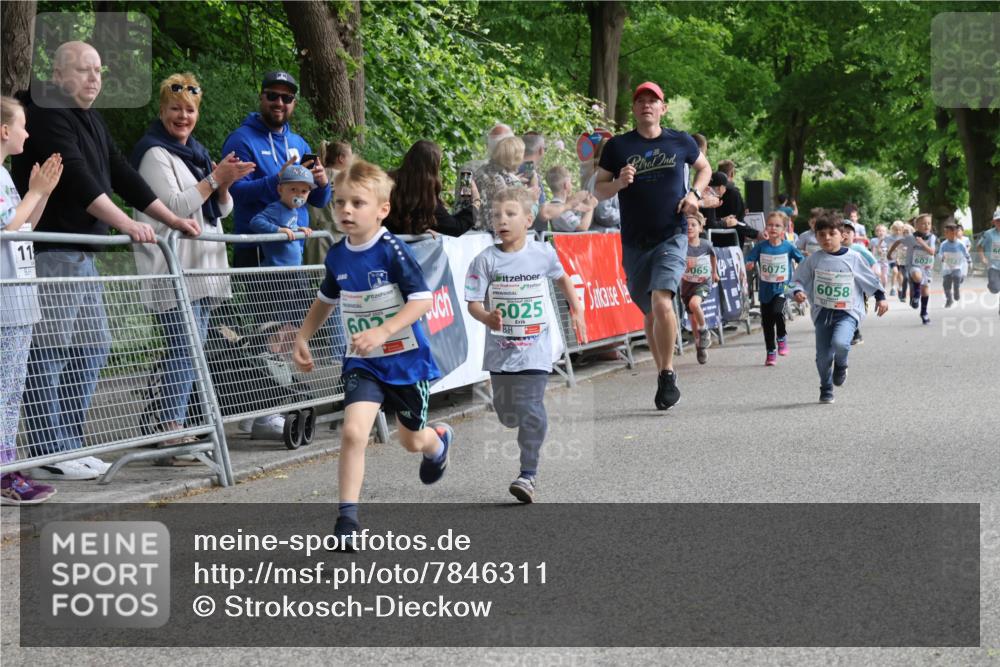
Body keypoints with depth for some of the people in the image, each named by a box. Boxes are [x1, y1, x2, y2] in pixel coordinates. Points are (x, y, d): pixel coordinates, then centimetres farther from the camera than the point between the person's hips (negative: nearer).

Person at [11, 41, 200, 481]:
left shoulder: (90, 120, 19)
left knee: (91, 348, 10)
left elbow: (122, 175, 18)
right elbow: (77, 178, -21)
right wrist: (126, 224, -27)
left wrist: (172, 219, 11)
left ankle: (69, 444, 15)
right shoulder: (46, 115, -10)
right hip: (48, 253, -10)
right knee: (48, 353, -8)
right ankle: (48, 455, -6)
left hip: (83, 254, 10)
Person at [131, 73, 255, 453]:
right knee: (184, 348, -15)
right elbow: (174, 206, -14)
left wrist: (225, 185, -2)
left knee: (190, 348, 8)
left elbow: (222, 210, 19)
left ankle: (158, 420, 13)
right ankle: (171, 426, -16)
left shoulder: (196, 152, 19)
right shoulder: (154, 153, -5)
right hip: (172, 266, -9)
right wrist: (214, 178, -15)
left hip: (202, 265, 9)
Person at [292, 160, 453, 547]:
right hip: (362, 363, 3)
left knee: (412, 440, 18)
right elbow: (326, 300, 18)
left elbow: (422, 300, -23)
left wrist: (383, 331, -34)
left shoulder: (392, 251, -19)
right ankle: (347, 517, -13)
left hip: (406, 359, -3)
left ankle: (439, 440, 57)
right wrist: (302, 338, 9)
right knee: (354, 430, -21)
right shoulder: (337, 256, -2)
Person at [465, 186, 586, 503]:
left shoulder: (544, 253, -1)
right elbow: (473, 302, -9)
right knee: (507, 415, 11)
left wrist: (576, 309, 19)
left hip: (535, 349, -1)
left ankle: (528, 474, -5)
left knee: (531, 412, -12)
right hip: (500, 350, 1)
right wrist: (488, 318, -29)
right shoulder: (486, 260, -7)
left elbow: (562, 277, 20)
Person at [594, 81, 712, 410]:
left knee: (661, 302, -23)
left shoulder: (681, 142, 5)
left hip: (672, 238, -2)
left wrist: (695, 193, 4)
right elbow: (598, 189, 8)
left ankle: (667, 374, -11)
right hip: (635, 243, 2)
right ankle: (664, 376, 26)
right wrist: (619, 183, -13)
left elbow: (704, 167, 23)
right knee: (650, 314, 11)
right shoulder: (617, 146, 4)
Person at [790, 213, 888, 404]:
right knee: (823, 355, 0)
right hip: (822, 312, 2)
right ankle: (826, 390, 23)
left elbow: (870, 279, 9)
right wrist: (798, 291, -11)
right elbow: (798, 279, 8)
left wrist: (881, 297, 5)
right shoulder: (814, 260, 1)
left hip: (847, 312, -2)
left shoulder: (853, 258, -1)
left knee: (840, 343, -28)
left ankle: (841, 365, 6)